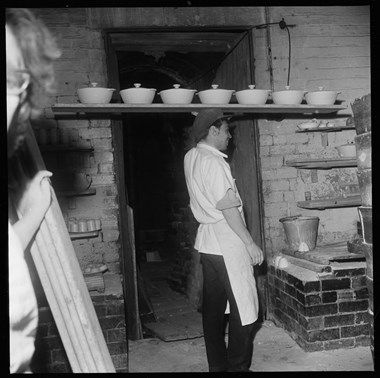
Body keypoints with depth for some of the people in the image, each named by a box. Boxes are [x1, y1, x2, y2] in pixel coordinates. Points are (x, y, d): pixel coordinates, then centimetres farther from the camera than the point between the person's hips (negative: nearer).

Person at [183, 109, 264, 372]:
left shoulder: (191, 157, 8)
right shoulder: (214, 162, -17)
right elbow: (228, 208, -20)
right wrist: (250, 243, -15)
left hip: (207, 242, 9)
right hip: (227, 244, -9)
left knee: (213, 308, 14)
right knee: (244, 310, 1)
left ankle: (217, 365, 24)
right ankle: (238, 367, 10)